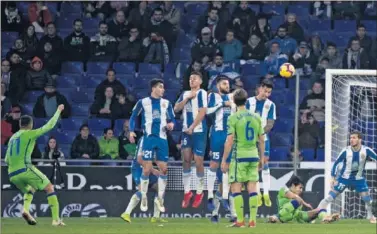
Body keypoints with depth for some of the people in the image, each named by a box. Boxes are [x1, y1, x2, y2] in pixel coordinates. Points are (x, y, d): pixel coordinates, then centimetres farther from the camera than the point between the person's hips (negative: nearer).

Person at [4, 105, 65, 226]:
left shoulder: (12, 138, 21)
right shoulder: (29, 134, 2)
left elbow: (6, 160, 22)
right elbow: (49, 125, 3)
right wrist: (58, 111, 15)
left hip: (12, 174, 6)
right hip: (25, 169, -6)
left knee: (30, 190, 30)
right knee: (49, 188, 7)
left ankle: (25, 209, -1)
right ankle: (56, 219, -3)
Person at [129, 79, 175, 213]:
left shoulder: (166, 103, 9)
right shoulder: (143, 102, 1)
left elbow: (172, 119, 13)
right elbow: (133, 117, 9)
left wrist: (171, 124, -10)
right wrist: (131, 131, -5)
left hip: (162, 139, 3)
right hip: (149, 138, -3)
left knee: (164, 169, 2)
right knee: (147, 169, -7)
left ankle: (160, 198, 14)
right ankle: (143, 198, 7)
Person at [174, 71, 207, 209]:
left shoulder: (202, 93, -5)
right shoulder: (185, 94, 15)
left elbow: (202, 112, -13)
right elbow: (176, 109, 6)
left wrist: (192, 127, -15)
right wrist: (187, 98, -6)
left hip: (199, 131, -6)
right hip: (186, 131, 6)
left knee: (198, 161, -3)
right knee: (186, 160, 3)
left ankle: (199, 193, 10)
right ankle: (187, 192, 10)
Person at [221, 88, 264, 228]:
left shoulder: (233, 118, -8)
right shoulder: (256, 117, 7)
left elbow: (229, 141, -11)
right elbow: (261, 140, 10)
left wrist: (224, 160, -7)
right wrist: (261, 158, 19)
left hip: (239, 156, -5)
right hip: (254, 156, 5)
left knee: (236, 188, 0)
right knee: (252, 188, 5)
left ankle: (240, 220, -5)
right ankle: (253, 220, 3)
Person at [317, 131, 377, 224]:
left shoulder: (366, 150, -18)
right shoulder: (346, 151, -19)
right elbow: (336, 163, -7)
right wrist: (333, 178, -8)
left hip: (359, 179, 1)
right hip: (344, 178, -1)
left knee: (367, 198, -1)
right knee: (330, 197, -7)